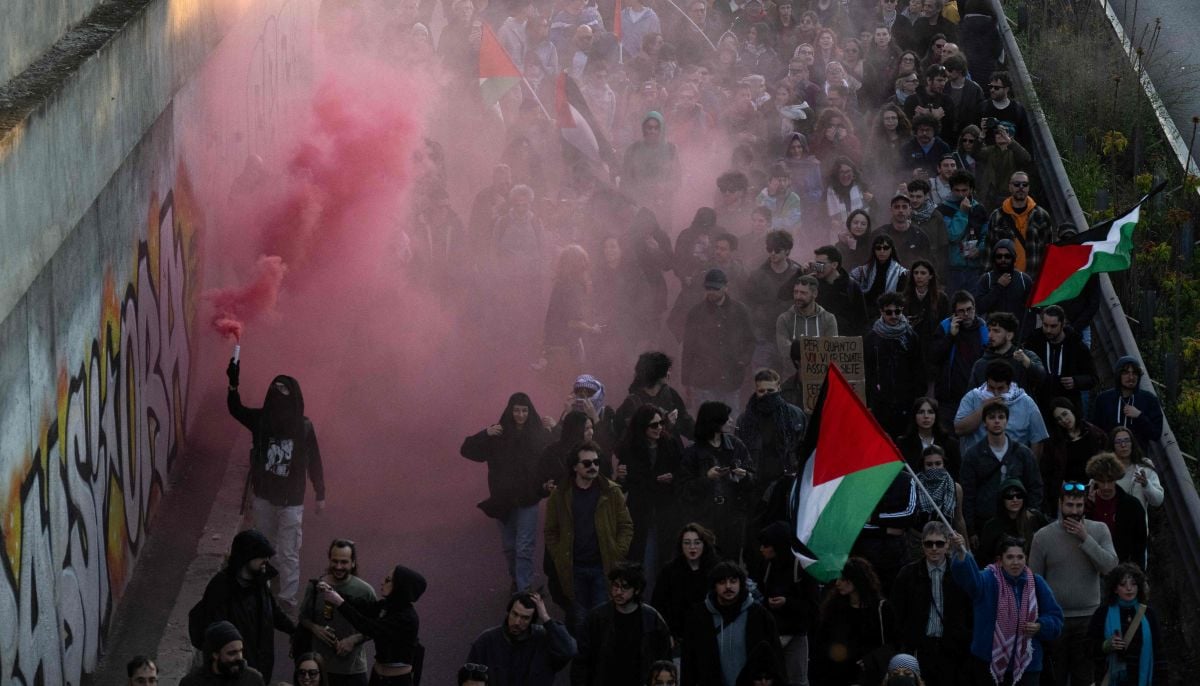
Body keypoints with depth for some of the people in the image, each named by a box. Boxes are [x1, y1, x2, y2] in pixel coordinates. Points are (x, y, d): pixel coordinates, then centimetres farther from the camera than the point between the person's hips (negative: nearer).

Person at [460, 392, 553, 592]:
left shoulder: (540, 435, -7)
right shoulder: (498, 434, -3)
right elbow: (466, 450, -5)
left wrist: (547, 481, -27)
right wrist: (485, 434, -20)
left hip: (528, 499, -3)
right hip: (503, 499, 3)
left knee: (524, 548, -5)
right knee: (509, 546, 16)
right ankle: (516, 582, 38)